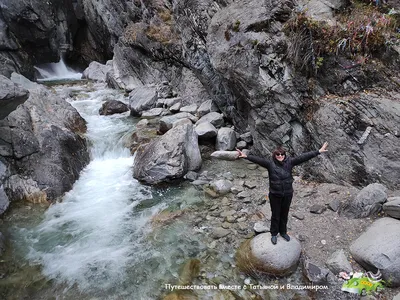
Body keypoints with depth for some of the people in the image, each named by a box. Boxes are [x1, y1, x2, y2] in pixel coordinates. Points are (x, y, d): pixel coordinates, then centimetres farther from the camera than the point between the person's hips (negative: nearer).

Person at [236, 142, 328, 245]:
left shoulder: (289, 162, -5)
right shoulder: (270, 163, -11)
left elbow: (302, 157, -9)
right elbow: (258, 160, -23)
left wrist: (318, 152, -13)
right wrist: (246, 156, -37)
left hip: (287, 195, 2)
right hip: (275, 195, -2)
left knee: (284, 214, 19)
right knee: (275, 215, 13)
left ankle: (283, 232, 42)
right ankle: (274, 234, 34)